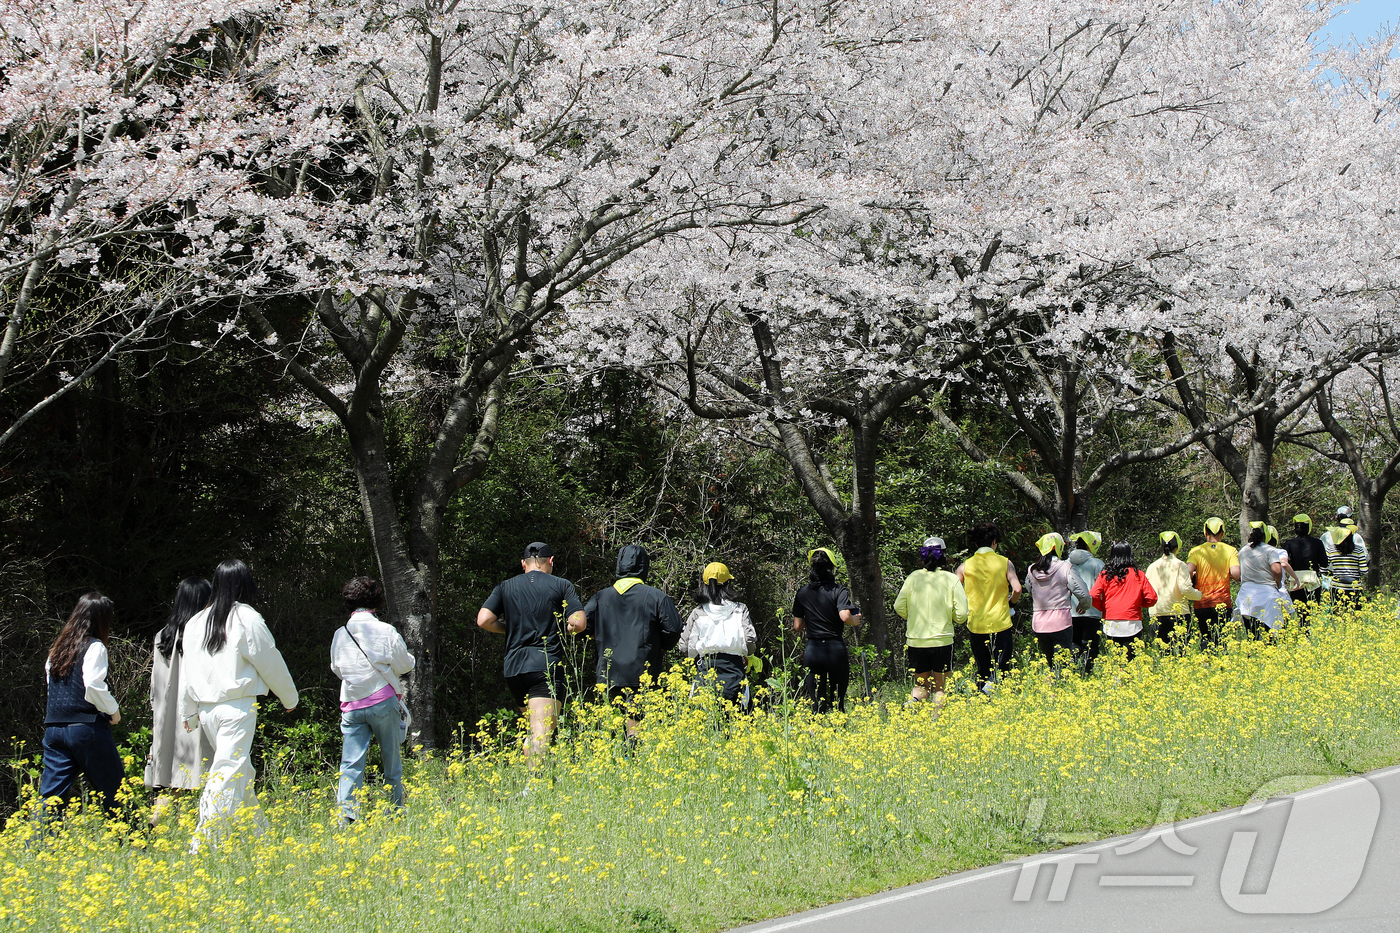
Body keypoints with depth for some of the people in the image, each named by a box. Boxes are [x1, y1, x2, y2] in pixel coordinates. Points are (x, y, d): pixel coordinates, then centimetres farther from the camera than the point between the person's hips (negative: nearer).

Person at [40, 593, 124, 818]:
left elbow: (48, 677, 17)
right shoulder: (95, 647, -7)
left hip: (54, 729, 6)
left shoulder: (58, 648, 14)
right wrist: (113, 710, -5)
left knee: (51, 796, 2)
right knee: (112, 793, 6)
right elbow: (93, 684, -18)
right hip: (87, 727, -6)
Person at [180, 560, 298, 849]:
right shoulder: (247, 620, -8)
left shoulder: (195, 623, 8)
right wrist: (290, 698, 14)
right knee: (228, 774, -8)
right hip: (238, 708, -6)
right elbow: (271, 663, -1)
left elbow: (187, 671, 13)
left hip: (206, 709, 6)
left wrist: (188, 714, 20)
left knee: (241, 773, 17)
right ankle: (203, 844, -15)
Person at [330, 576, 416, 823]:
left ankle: (346, 816, -15)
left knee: (351, 764, -2)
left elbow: (337, 669, 12)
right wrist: (412, 660, 22)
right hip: (383, 702, -2)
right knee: (391, 763, 10)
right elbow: (403, 665, 1)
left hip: (351, 705, 2)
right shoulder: (386, 631, -7)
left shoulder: (340, 635, 1)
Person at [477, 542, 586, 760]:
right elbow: (578, 623, -5)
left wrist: (511, 628, 17)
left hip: (513, 669, 4)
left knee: (535, 729, 20)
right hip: (547, 667, -4)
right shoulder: (561, 586, 4)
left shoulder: (506, 587, 12)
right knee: (542, 735, -13)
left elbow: (484, 620, 0)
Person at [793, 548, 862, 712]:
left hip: (812, 651, 2)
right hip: (835, 649, -2)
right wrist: (855, 621, 1)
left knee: (817, 703, 5)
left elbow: (797, 627, 7)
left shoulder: (802, 594, 5)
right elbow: (845, 617, -20)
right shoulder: (839, 591, -5)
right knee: (837, 701, 8)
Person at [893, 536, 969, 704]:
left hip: (915, 641, 2)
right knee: (941, 687, 10)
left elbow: (899, 607, 1)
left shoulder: (913, 577, 0)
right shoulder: (952, 580, -5)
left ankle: (912, 702, -13)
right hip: (942, 640, -2)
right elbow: (961, 615, -8)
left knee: (921, 685, 15)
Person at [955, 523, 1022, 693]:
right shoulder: (1005, 563, -1)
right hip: (1001, 623, -2)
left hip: (976, 625, 2)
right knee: (1002, 670, 1)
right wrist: (1008, 603, 9)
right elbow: (1017, 589, -11)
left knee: (983, 671, 11)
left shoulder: (965, 566, 2)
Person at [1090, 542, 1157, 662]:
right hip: (1132, 624, -1)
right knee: (1130, 659, -3)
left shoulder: (1105, 574, 1)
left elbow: (1093, 597, -7)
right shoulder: (1138, 575, 0)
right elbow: (1152, 598, -2)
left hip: (1111, 625, 2)